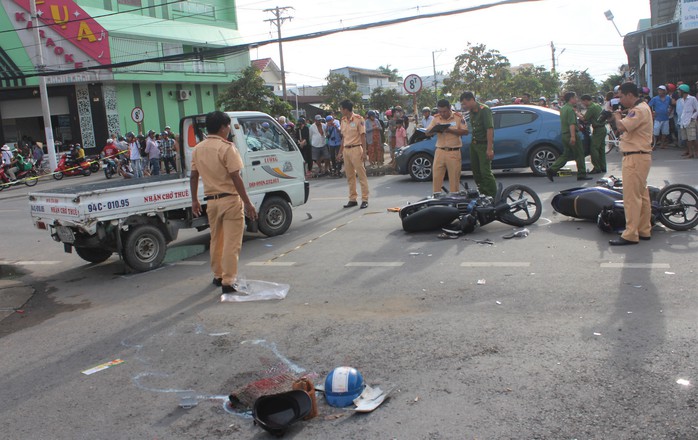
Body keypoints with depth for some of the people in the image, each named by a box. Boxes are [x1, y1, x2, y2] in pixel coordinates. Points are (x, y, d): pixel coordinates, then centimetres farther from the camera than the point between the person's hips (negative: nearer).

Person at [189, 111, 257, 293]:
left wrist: (194, 200, 21)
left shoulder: (198, 149, 7)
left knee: (216, 240, 20)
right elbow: (235, 178, -18)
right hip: (230, 199, -7)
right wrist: (248, 203, -15)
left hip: (211, 201, 7)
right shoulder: (227, 148, -14)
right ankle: (228, 281, -2)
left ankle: (217, 276, 31)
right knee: (231, 243, -2)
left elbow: (193, 177, 11)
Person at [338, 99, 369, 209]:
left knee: (361, 175, -4)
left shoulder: (358, 119, -6)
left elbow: (363, 136, -8)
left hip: (356, 149, -7)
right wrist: (341, 151, 15)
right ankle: (352, 199, 15)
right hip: (346, 150, 7)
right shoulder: (343, 120, 13)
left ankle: (365, 199, -2)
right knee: (350, 176, 9)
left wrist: (364, 152, -13)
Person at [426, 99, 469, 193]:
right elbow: (427, 133, 11)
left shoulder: (458, 117, 1)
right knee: (436, 177, 0)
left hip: (454, 152, -3)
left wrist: (450, 130, -16)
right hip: (440, 151, 3)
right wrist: (434, 129, -12)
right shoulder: (436, 118, 10)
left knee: (454, 178, 0)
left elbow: (465, 132, -6)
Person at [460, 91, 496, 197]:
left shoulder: (484, 110, -14)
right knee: (475, 170, 12)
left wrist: (489, 148, -25)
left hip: (484, 145, -9)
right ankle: (482, 193, 23)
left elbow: (490, 129, -21)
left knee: (485, 172, -11)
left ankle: (494, 196, -5)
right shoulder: (472, 112, 13)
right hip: (474, 144, 9)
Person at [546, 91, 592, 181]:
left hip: (564, 135, 9)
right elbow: (571, 124, -25)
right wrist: (573, 136, -31)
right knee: (579, 154, 2)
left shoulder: (563, 108, 16)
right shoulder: (570, 109, -15)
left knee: (566, 155, 10)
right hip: (571, 134, -9)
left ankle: (552, 170, -3)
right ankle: (582, 174, 8)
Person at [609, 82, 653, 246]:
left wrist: (617, 115, -9)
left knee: (631, 196, -10)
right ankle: (644, 230, 23)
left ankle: (630, 235, -8)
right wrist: (618, 115, 4)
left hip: (636, 157, -11)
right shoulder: (639, 108, 18)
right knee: (642, 195, 15)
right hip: (639, 157, 11)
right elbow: (626, 128, 17)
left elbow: (622, 127, -28)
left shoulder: (640, 110, -16)